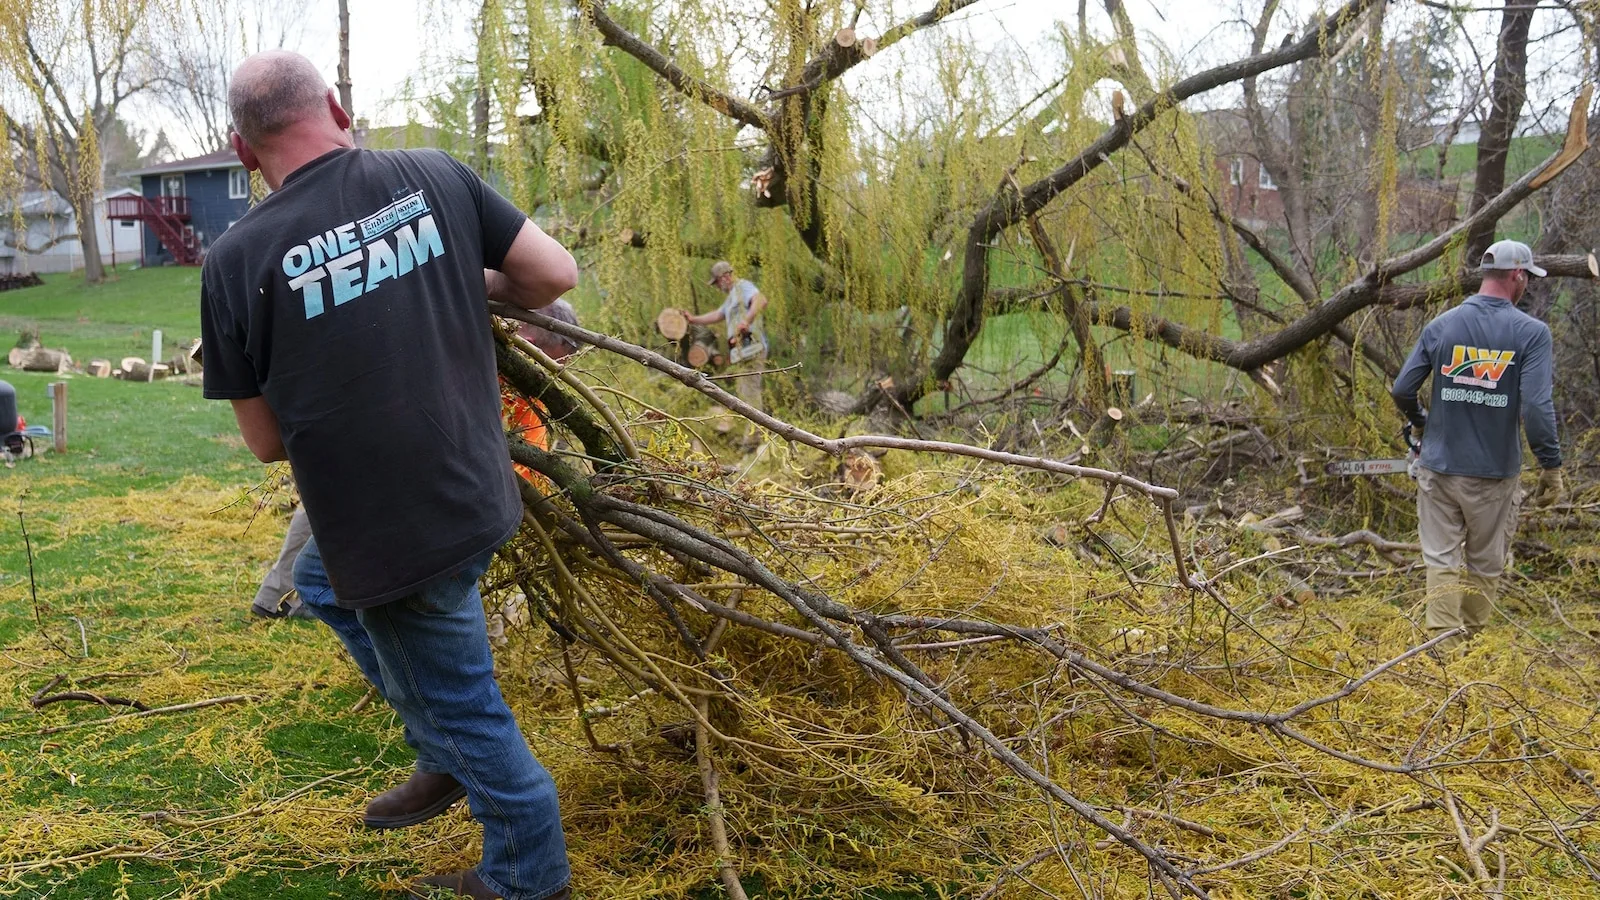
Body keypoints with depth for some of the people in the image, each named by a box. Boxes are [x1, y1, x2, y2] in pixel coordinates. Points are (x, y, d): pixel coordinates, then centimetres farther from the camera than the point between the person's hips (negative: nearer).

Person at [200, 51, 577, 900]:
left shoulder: (235, 260, -12)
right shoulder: (436, 177, -5)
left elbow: (267, 440, -4)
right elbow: (556, 273, -2)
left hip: (394, 534, -5)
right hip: (476, 496, 6)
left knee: (464, 713, 14)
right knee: (320, 577, 31)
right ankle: (445, 756, 36)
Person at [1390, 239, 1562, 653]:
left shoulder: (1441, 326, -1)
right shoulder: (1531, 332, -9)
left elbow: (1401, 390, 1)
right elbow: (1537, 407, -18)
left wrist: (1420, 422, 21)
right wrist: (1551, 467, -8)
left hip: (1439, 467, 2)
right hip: (1494, 473, -2)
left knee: (1442, 560, 7)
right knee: (1485, 565, 13)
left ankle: (1443, 646, 2)